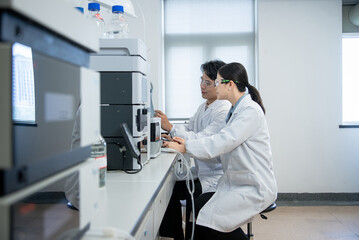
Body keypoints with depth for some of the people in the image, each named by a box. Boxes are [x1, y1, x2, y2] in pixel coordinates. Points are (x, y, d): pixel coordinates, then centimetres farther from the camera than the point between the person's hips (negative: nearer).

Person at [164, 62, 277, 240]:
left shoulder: (251, 110, -17)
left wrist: (184, 148, -17)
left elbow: (222, 142, -25)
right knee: (198, 206, -6)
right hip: (237, 183, 9)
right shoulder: (235, 110, 12)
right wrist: (187, 143, 4)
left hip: (255, 188, -8)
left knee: (208, 220, -18)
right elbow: (223, 146, 13)